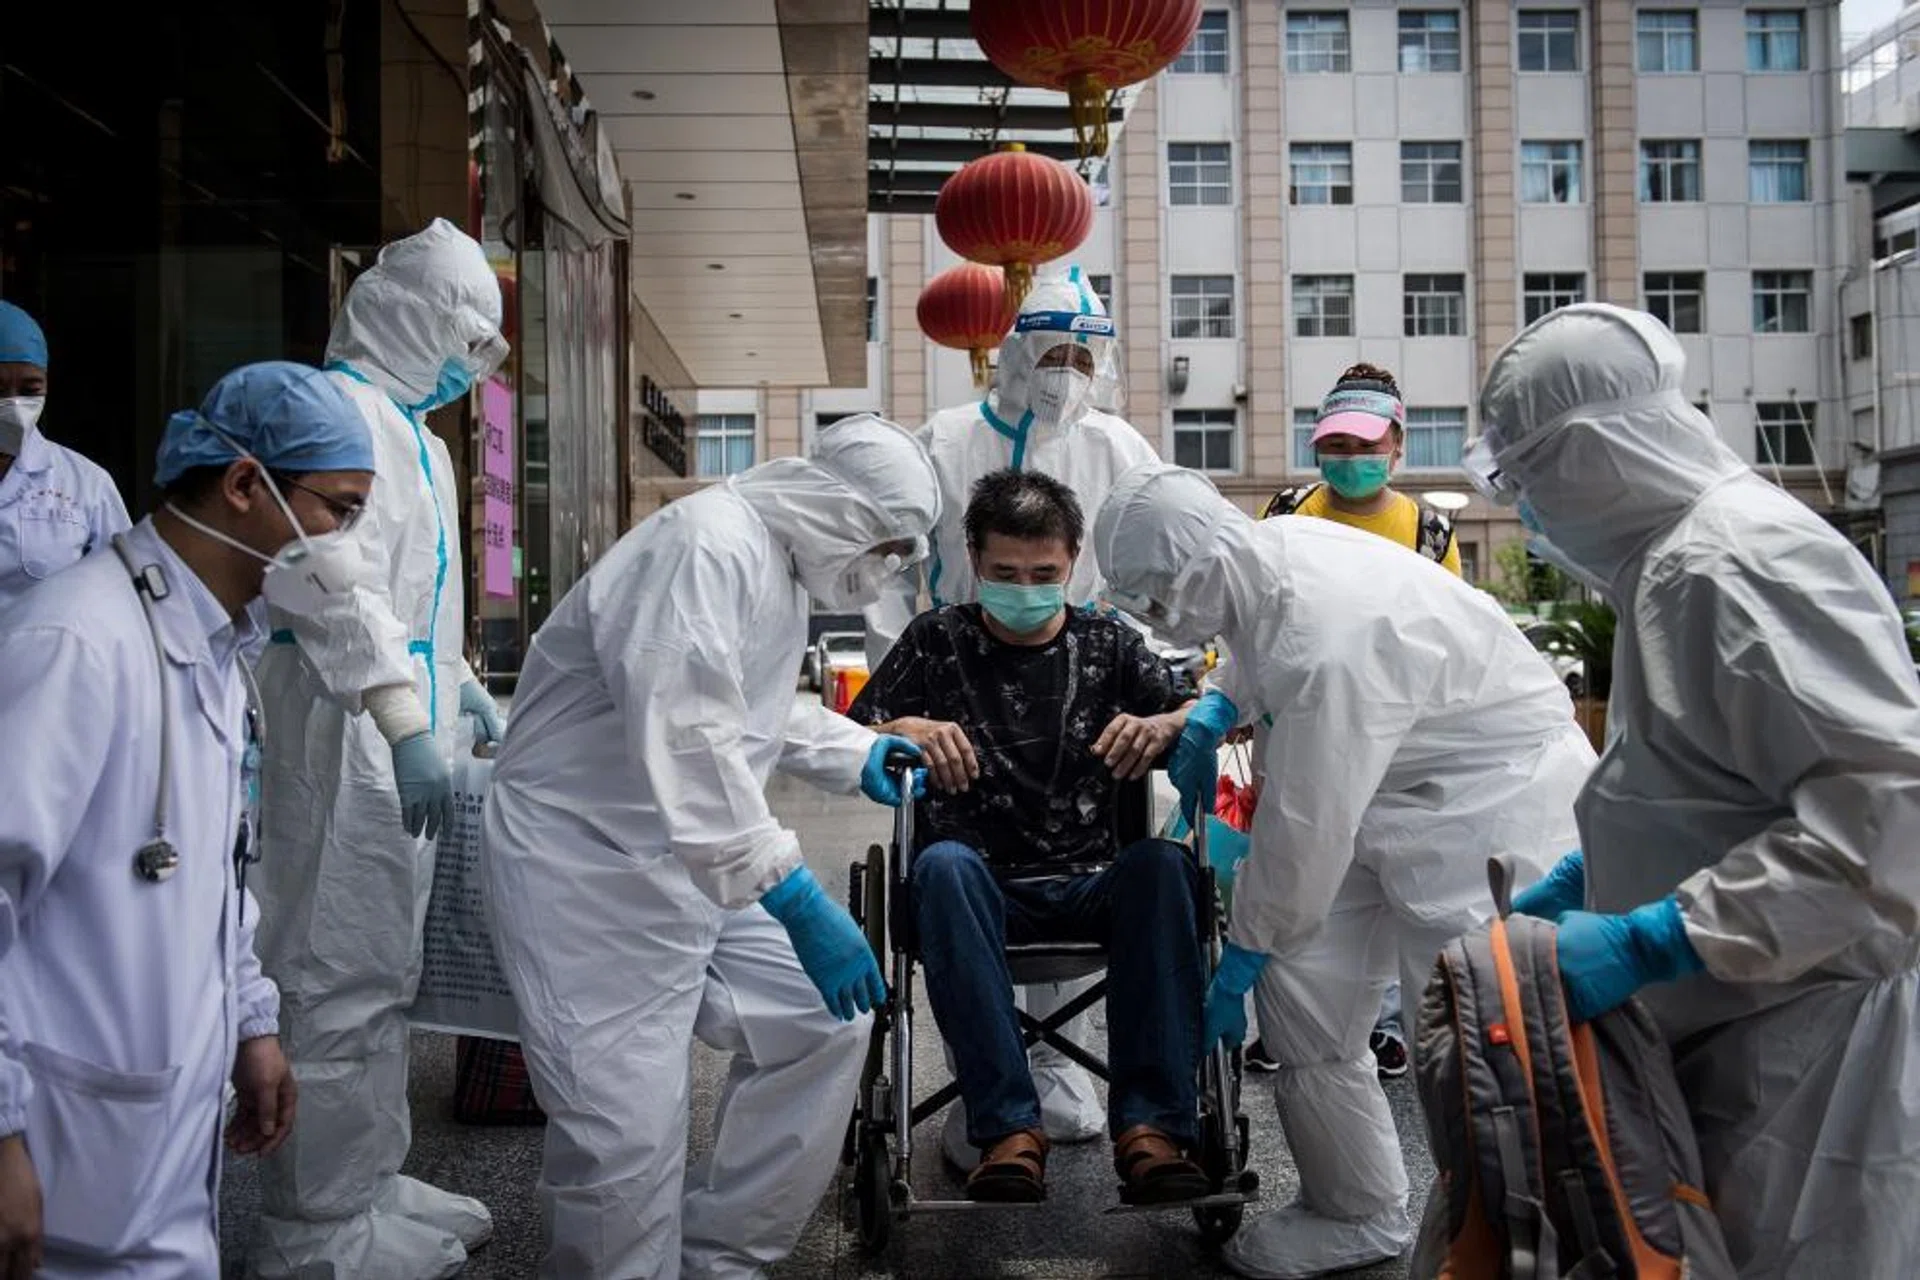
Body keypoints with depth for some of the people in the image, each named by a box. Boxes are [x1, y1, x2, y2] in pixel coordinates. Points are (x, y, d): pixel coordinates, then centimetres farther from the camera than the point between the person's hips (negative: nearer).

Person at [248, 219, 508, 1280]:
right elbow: (335, 583, -24)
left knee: (381, 975, 17)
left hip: (396, 734, 11)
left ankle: (369, 1188, 29)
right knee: (339, 979, -4)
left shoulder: (407, 425, 20)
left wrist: (455, 677, 31)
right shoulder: (344, 409, -13)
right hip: (347, 739, -11)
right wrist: (407, 721, -29)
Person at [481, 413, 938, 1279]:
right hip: (588, 865, -10)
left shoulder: (783, 561, 11)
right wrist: (796, 897, -36)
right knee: (629, 1140, -11)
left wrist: (855, 755, 14)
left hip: (693, 864, 10)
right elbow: (686, 742, -34)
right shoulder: (710, 548, -23)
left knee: (822, 1023, 10)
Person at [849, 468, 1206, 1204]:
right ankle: (1008, 1126, -36)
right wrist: (905, 730, -17)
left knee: (1163, 863, -30)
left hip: (1092, 887, 1)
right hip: (983, 889, -1)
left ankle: (1150, 1123, -33)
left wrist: (1162, 725, -20)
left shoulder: (1107, 644, 15)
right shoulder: (936, 642, 12)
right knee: (943, 863, -34)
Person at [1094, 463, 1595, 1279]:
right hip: (1395, 792, 9)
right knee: (1300, 985, 6)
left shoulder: (1328, 645, -33)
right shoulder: (1266, 553, -6)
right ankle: (1354, 1209, 19)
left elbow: (1303, 831, -26)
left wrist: (1236, 965, -15)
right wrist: (1214, 709, 2)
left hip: (1496, 797, -9)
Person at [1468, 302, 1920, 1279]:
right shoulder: (1671, 558, 13)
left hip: (1801, 1055, -9)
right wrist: (1582, 885, 15)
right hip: (1727, 1037, 9)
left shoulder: (1744, 561, -19)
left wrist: (1651, 940, -26)